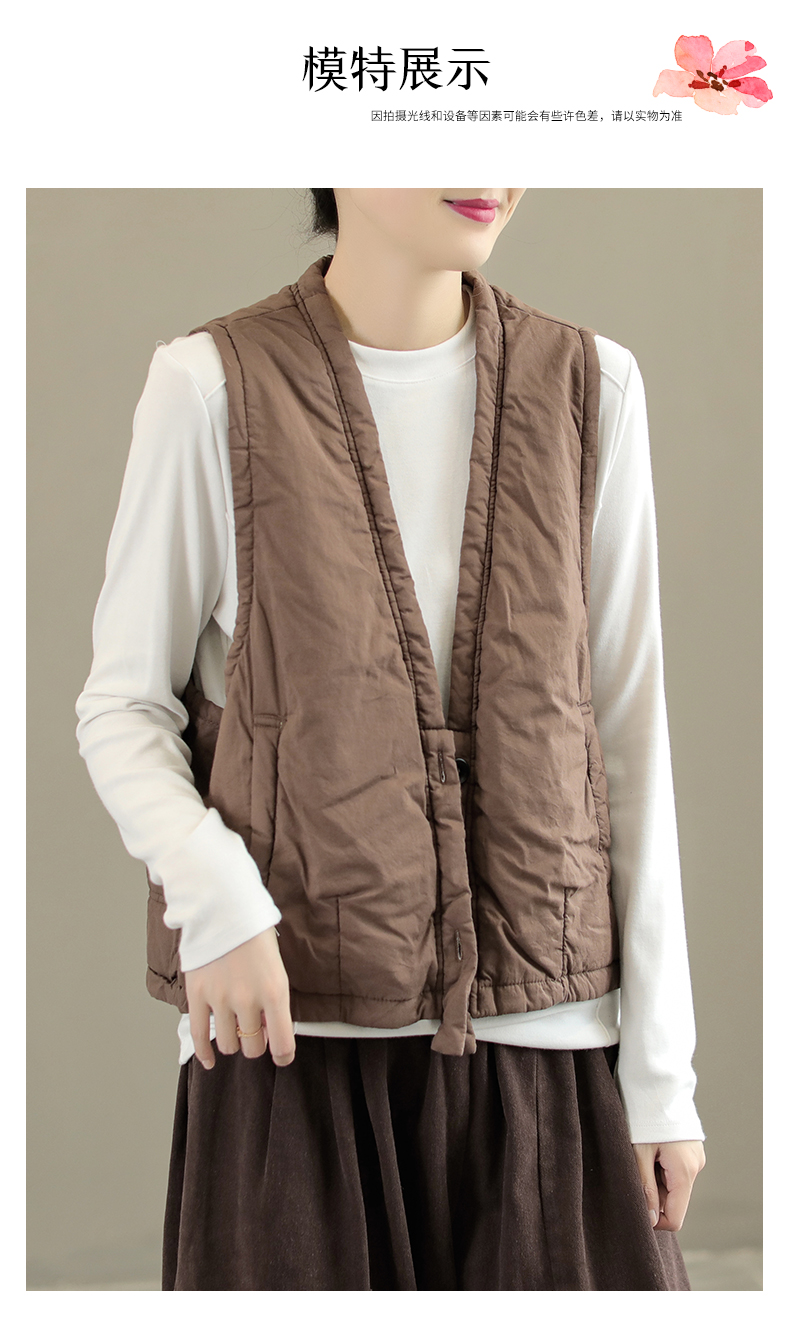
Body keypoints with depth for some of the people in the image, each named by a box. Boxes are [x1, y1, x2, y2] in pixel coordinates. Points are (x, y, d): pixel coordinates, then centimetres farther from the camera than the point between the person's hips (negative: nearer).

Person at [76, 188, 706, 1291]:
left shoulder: (588, 387, 4)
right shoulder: (215, 387, -2)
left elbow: (631, 735, 5)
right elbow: (124, 707, 2)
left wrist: (662, 1067, 3)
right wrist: (213, 897, -17)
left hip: (543, 1031, 2)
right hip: (290, 1029, -2)